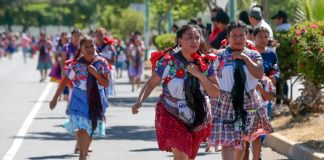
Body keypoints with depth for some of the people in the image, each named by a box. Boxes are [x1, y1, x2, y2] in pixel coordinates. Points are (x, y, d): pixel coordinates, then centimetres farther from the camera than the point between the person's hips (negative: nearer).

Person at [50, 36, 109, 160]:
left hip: (96, 99, 3)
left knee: (91, 128, 14)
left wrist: (95, 73, -23)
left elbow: (106, 84, -7)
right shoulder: (75, 64, -11)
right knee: (82, 127, -17)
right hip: (80, 98, -3)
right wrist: (55, 98, 1)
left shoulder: (101, 62, -6)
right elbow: (65, 81, -2)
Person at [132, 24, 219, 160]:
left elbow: (215, 93, -2)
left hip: (196, 119, 4)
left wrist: (199, 75, -16)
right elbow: (151, 84, -10)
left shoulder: (206, 63, 0)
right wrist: (139, 102, -27)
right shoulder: (168, 62, -10)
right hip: (172, 117, -4)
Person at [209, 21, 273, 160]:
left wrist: (245, 58, -14)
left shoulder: (253, 55, 3)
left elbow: (259, 74, -13)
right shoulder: (220, 56, -3)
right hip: (226, 102, -3)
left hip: (248, 101, 3)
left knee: (241, 140, 15)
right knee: (227, 141, -12)